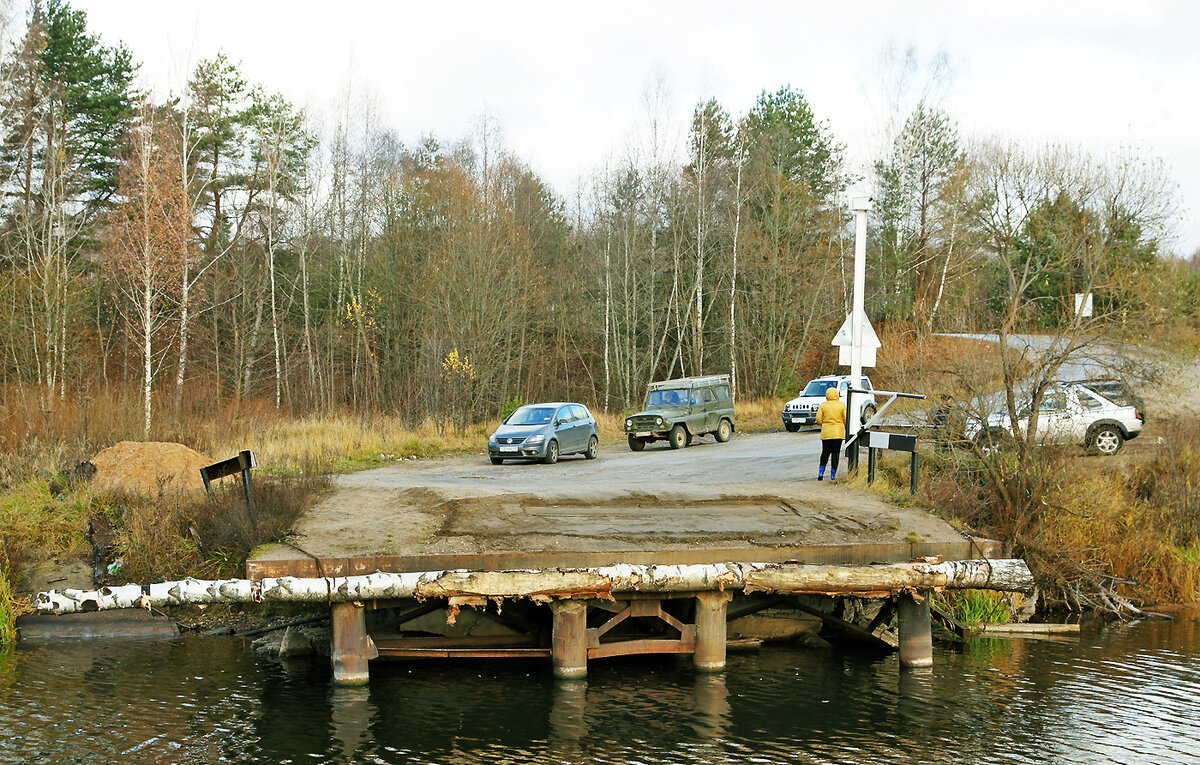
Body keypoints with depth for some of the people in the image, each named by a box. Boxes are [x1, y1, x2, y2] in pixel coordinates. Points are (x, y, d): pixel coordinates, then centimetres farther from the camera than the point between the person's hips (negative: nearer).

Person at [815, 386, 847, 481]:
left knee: (825, 452, 10)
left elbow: (818, 419, -3)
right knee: (835, 453, 4)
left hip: (826, 432, 1)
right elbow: (846, 419, -5)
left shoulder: (823, 406, -1)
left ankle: (821, 473, -1)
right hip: (838, 432, -1)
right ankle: (833, 475, 5)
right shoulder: (842, 405, -3)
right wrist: (844, 427, 14)